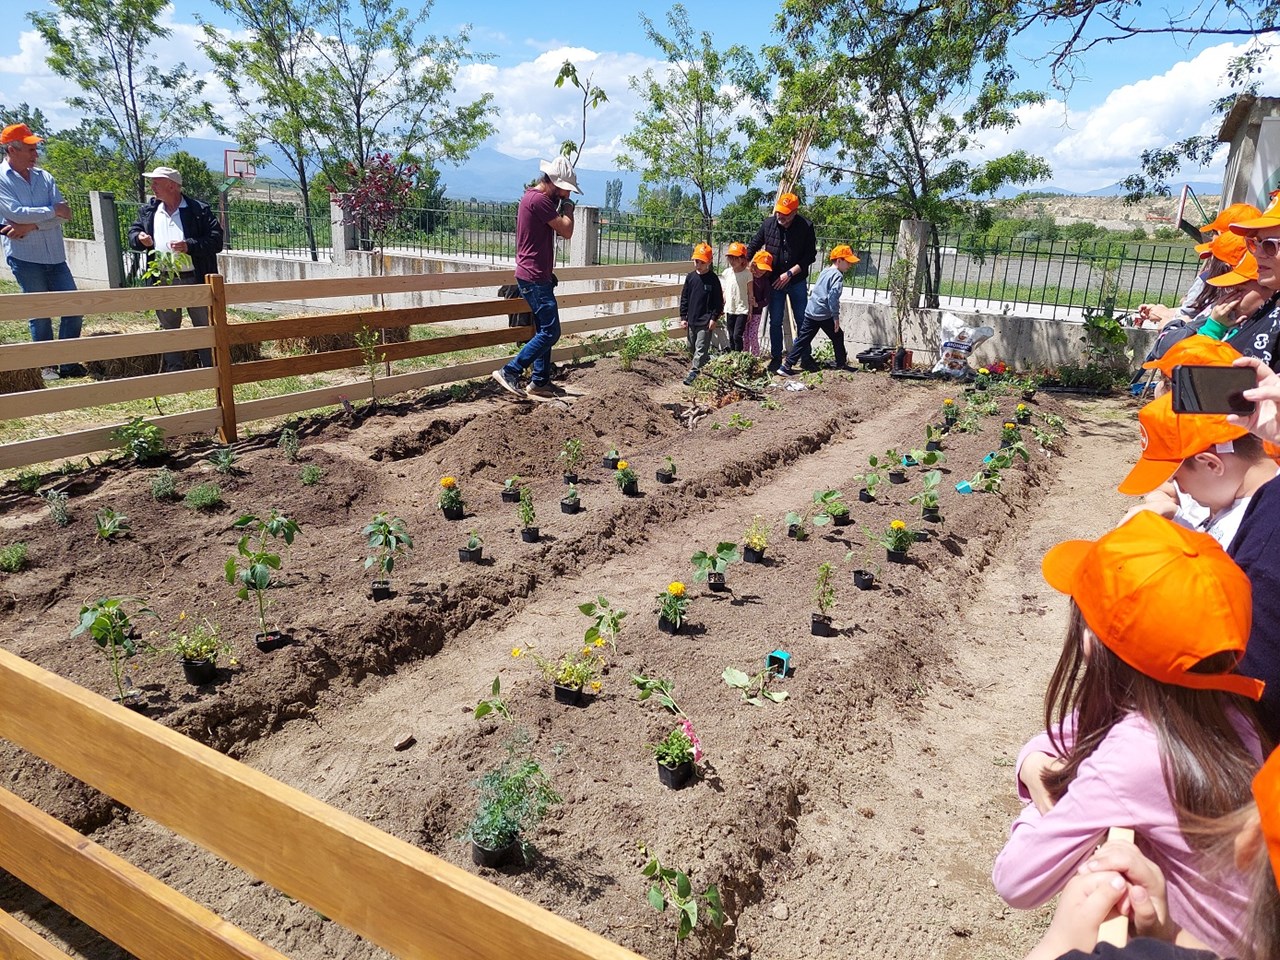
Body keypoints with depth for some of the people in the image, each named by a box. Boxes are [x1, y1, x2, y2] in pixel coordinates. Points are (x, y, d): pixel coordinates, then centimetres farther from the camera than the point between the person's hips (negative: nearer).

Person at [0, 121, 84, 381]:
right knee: (39, 313, 3)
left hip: (55, 255, 4)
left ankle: (68, 363, 10)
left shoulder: (43, 176, 9)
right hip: (24, 257, -4)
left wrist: (32, 226, -14)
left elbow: (62, 213, -2)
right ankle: (47, 365, 15)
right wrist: (51, 210, -8)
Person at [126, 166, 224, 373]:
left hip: (195, 279, -4)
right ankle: (172, 372, 23)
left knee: (205, 328, 3)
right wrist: (139, 237, -8)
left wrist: (190, 246, -21)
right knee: (168, 329, 13)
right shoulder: (148, 210, 11)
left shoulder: (199, 210, -4)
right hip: (163, 281, 5)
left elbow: (216, 240, -9)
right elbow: (133, 232, 16)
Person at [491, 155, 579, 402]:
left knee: (544, 330, 14)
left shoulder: (536, 197, 16)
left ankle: (539, 382, 18)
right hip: (535, 278, -11)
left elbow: (558, 230, 19)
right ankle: (509, 372, -6)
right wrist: (568, 208, -4)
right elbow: (566, 231, -14)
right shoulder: (539, 199, -17)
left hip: (537, 276, 11)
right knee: (550, 332, -9)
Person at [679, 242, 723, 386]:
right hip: (692, 319, 5)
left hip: (705, 321, -5)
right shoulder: (691, 277, 3)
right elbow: (684, 298, 8)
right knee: (692, 346, 15)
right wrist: (683, 316, 5)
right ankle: (699, 364, 32)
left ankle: (694, 372, -8)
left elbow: (718, 301, -5)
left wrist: (714, 318, -10)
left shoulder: (712, 279, -7)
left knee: (701, 347, -7)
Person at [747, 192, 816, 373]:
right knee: (775, 322, 4)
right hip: (775, 281, 1)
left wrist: (790, 273, -17)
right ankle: (776, 358, 15)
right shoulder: (768, 224, -7)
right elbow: (753, 246, 6)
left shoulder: (806, 227, -13)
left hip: (797, 282, -1)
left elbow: (810, 255, -11)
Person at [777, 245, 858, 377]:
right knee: (837, 336, 13)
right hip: (824, 314, -7)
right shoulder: (837, 275, -10)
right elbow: (833, 296, -20)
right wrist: (836, 317, -17)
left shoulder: (825, 272, 16)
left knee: (803, 339, 6)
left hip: (810, 311, 7)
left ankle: (787, 366, 0)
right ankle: (841, 363, 26)